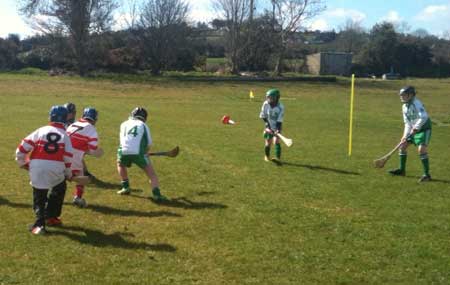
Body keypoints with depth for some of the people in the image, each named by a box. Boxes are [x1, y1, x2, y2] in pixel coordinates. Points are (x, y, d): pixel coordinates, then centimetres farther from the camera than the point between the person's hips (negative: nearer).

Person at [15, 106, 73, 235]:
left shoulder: (41, 131, 9)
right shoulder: (65, 135, 9)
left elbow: (22, 147, 5)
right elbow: (68, 158, 5)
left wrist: (22, 162, 21)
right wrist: (68, 173, 19)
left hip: (37, 168, 0)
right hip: (56, 169, 0)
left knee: (39, 197, 13)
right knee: (59, 189, 28)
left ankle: (40, 223, -2)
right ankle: (50, 216, 27)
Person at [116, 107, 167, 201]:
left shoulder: (124, 124, 25)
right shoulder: (143, 125, 16)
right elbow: (149, 144, 14)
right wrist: (145, 153, 34)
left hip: (123, 152, 3)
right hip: (138, 153, -2)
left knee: (120, 165, 35)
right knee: (152, 174, 9)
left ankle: (126, 187, 31)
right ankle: (157, 194, -5)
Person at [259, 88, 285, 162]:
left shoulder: (280, 107, -19)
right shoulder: (266, 104, -15)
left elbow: (279, 120, -19)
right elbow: (263, 116, -5)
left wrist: (278, 129, -29)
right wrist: (267, 124, -13)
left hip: (277, 127, -2)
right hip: (268, 127, 2)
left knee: (276, 141, -14)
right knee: (268, 142, 2)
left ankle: (278, 158, -12)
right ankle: (267, 156, 24)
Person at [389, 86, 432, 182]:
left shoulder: (416, 103, -20)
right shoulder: (404, 107, 6)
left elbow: (424, 117, -33)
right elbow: (407, 123, 10)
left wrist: (415, 128, -32)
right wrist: (405, 136, 0)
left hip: (424, 129, -9)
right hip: (414, 130, 9)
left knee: (421, 150, -21)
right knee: (402, 145, 9)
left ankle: (427, 175, -12)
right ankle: (402, 170, 23)